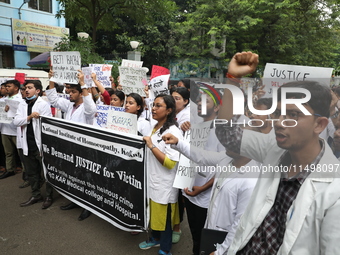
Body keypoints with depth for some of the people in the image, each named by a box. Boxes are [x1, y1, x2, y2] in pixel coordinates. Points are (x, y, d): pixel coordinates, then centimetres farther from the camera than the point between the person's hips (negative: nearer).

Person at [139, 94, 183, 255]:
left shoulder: (173, 132, -20)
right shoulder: (154, 128, 7)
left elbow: (170, 163, -27)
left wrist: (151, 145, -25)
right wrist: (145, 144, 6)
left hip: (165, 185, -8)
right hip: (152, 180, 8)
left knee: (164, 217, 9)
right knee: (154, 213, 24)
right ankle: (155, 238, 47)